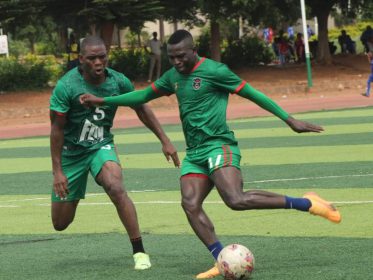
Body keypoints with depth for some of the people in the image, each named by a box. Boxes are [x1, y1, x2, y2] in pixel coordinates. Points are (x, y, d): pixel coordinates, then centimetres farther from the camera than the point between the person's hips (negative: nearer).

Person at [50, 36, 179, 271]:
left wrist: (165, 141, 2)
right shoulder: (66, 86, -22)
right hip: (71, 152, -1)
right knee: (61, 223, 5)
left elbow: (141, 108, 4)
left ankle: (139, 252, -24)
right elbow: (57, 129, -15)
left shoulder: (118, 81, -13)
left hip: (101, 146, 1)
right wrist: (57, 171, -16)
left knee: (116, 188, -31)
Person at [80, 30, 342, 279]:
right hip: (194, 154, 8)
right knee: (190, 204, -12)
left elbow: (252, 94, -7)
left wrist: (289, 119, -9)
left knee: (237, 200, -26)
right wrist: (103, 101, 26)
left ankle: (306, 203, -18)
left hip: (219, 146, -8)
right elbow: (144, 95, 29)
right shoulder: (173, 77, 15)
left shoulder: (213, 71, -8)